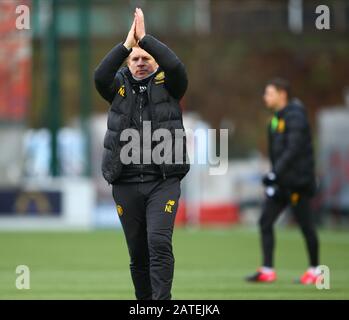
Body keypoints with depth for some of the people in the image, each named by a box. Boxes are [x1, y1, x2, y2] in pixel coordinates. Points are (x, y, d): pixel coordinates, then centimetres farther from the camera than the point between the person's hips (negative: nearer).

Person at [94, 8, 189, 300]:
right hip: (126, 183, 2)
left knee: (159, 242, -18)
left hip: (163, 181, -2)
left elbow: (176, 66, -16)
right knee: (138, 253, 8)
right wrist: (127, 44, -19)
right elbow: (100, 76, -12)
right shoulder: (120, 85, 9)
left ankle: (162, 300, -20)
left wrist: (145, 38, -17)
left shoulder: (167, 84, 5)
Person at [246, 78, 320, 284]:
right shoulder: (277, 118, 15)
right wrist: (274, 177, 14)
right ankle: (267, 271, 0)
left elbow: (293, 149, -23)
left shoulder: (295, 117, -14)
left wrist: (274, 174, -26)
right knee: (265, 221, 1)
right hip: (281, 182, 9)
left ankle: (315, 271, 12)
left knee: (305, 224, 1)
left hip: (297, 182, -9)